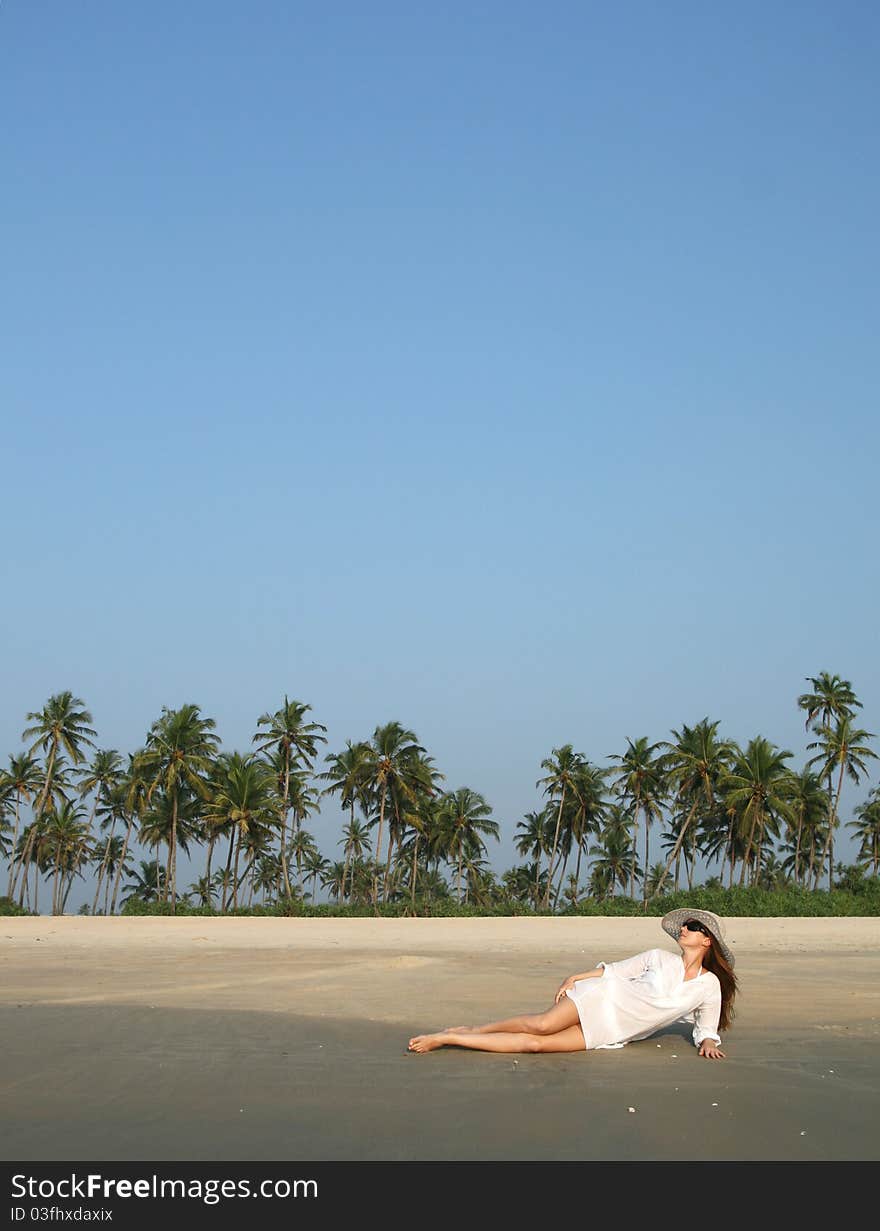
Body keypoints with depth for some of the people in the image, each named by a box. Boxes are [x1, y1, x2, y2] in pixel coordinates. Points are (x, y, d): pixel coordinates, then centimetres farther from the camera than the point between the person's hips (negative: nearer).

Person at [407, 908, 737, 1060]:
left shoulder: (709, 986, 5)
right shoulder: (660, 959, 5)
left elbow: (706, 1029, 15)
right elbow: (615, 970, 10)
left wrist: (708, 1042, -8)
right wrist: (574, 977, 1)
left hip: (608, 1033, 0)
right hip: (602, 999, 0)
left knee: (534, 1043, -20)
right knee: (542, 1025, -29)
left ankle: (448, 1038, -18)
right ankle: (470, 1030, -10)